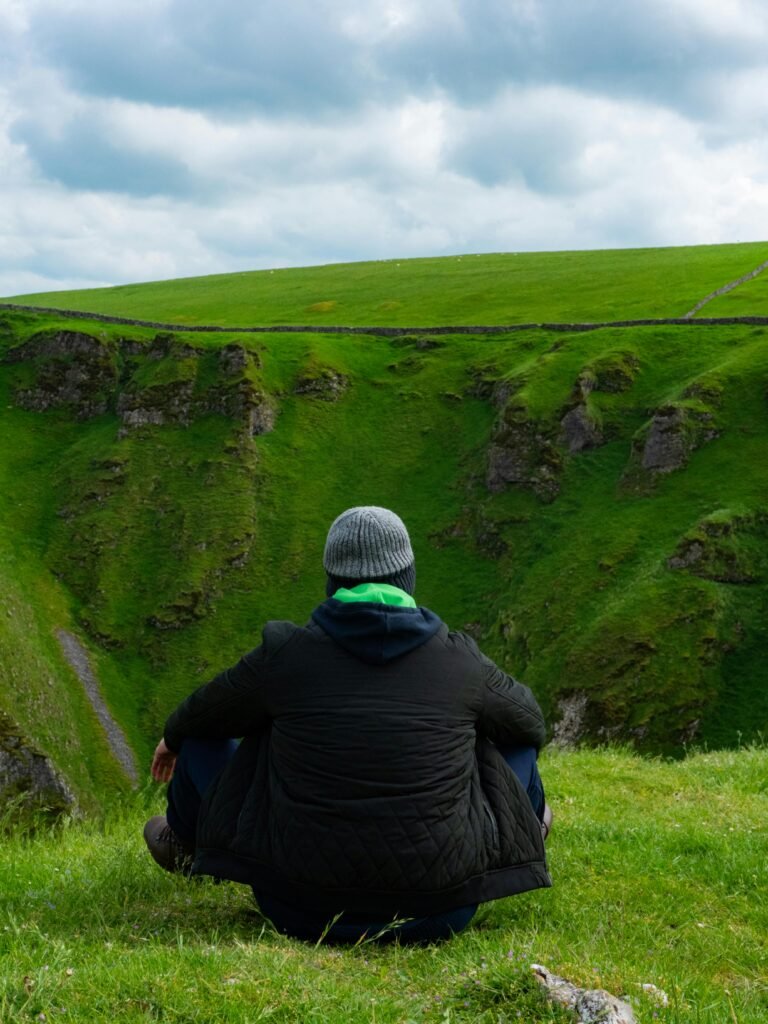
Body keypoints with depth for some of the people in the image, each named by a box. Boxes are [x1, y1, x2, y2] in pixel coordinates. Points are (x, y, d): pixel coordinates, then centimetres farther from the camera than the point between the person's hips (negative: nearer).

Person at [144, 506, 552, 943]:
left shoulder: (287, 653, -9)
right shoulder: (458, 661, -6)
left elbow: (208, 712, 11)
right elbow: (527, 719, 15)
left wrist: (174, 736, 35)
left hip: (306, 905, 0)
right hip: (439, 908, 0)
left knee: (206, 733, 22)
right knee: (516, 731, 23)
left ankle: (188, 846, 53)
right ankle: (523, 831, 55)